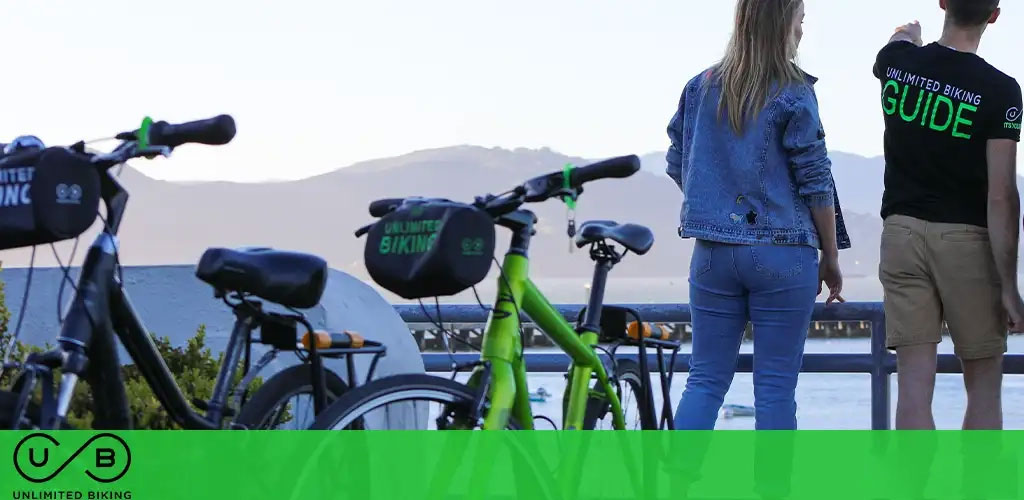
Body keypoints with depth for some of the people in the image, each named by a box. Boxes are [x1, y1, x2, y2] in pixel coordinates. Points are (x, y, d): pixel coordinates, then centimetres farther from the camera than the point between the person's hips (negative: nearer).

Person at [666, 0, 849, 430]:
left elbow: (677, 165, 13)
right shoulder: (792, 95, -9)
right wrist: (831, 258, 2)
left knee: (705, 380, 8)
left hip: (712, 252, 4)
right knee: (776, 386, 2)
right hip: (783, 254, -4)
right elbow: (815, 182, -7)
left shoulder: (700, 88, 6)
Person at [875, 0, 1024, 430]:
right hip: (966, 241, -3)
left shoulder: (899, 61, 1)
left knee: (914, 384, -1)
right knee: (983, 386, 7)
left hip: (903, 231, 3)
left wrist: (907, 35, 55)